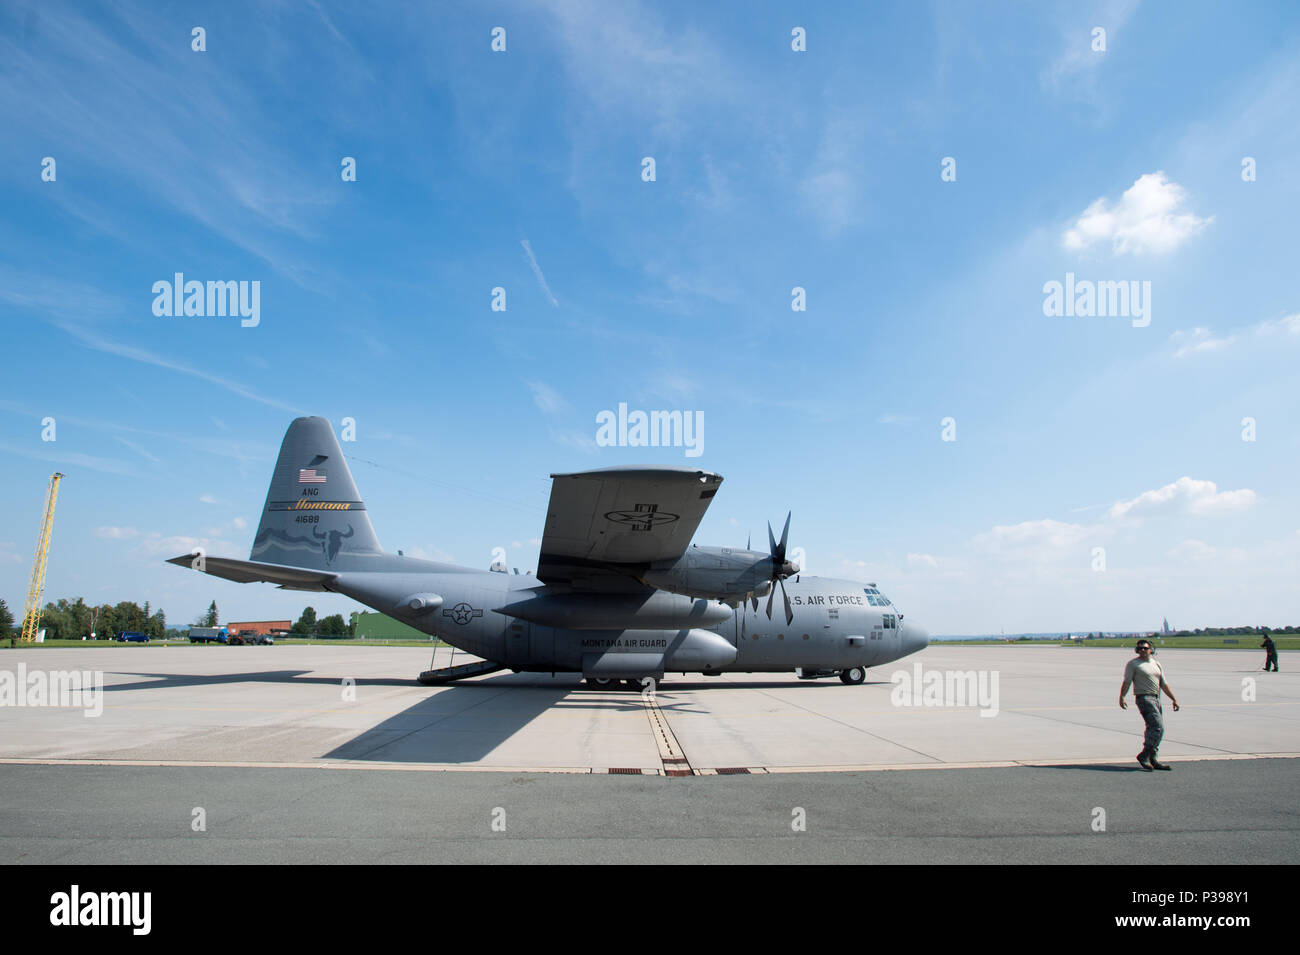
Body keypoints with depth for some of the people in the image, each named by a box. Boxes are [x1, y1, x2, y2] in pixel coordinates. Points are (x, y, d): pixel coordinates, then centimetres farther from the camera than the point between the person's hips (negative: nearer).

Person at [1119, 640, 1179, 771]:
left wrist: (1174, 699, 15)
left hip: (1156, 699, 7)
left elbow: (1164, 684, 22)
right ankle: (1144, 755, -11)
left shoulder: (1157, 665, 18)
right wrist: (1121, 697, -19)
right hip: (1144, 698, -7)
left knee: (1153, 728, 8)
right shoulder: (1133, 664, -1)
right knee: (1158, 727, -17)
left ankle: (1152, 760, 16)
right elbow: (1126, 682, -7)